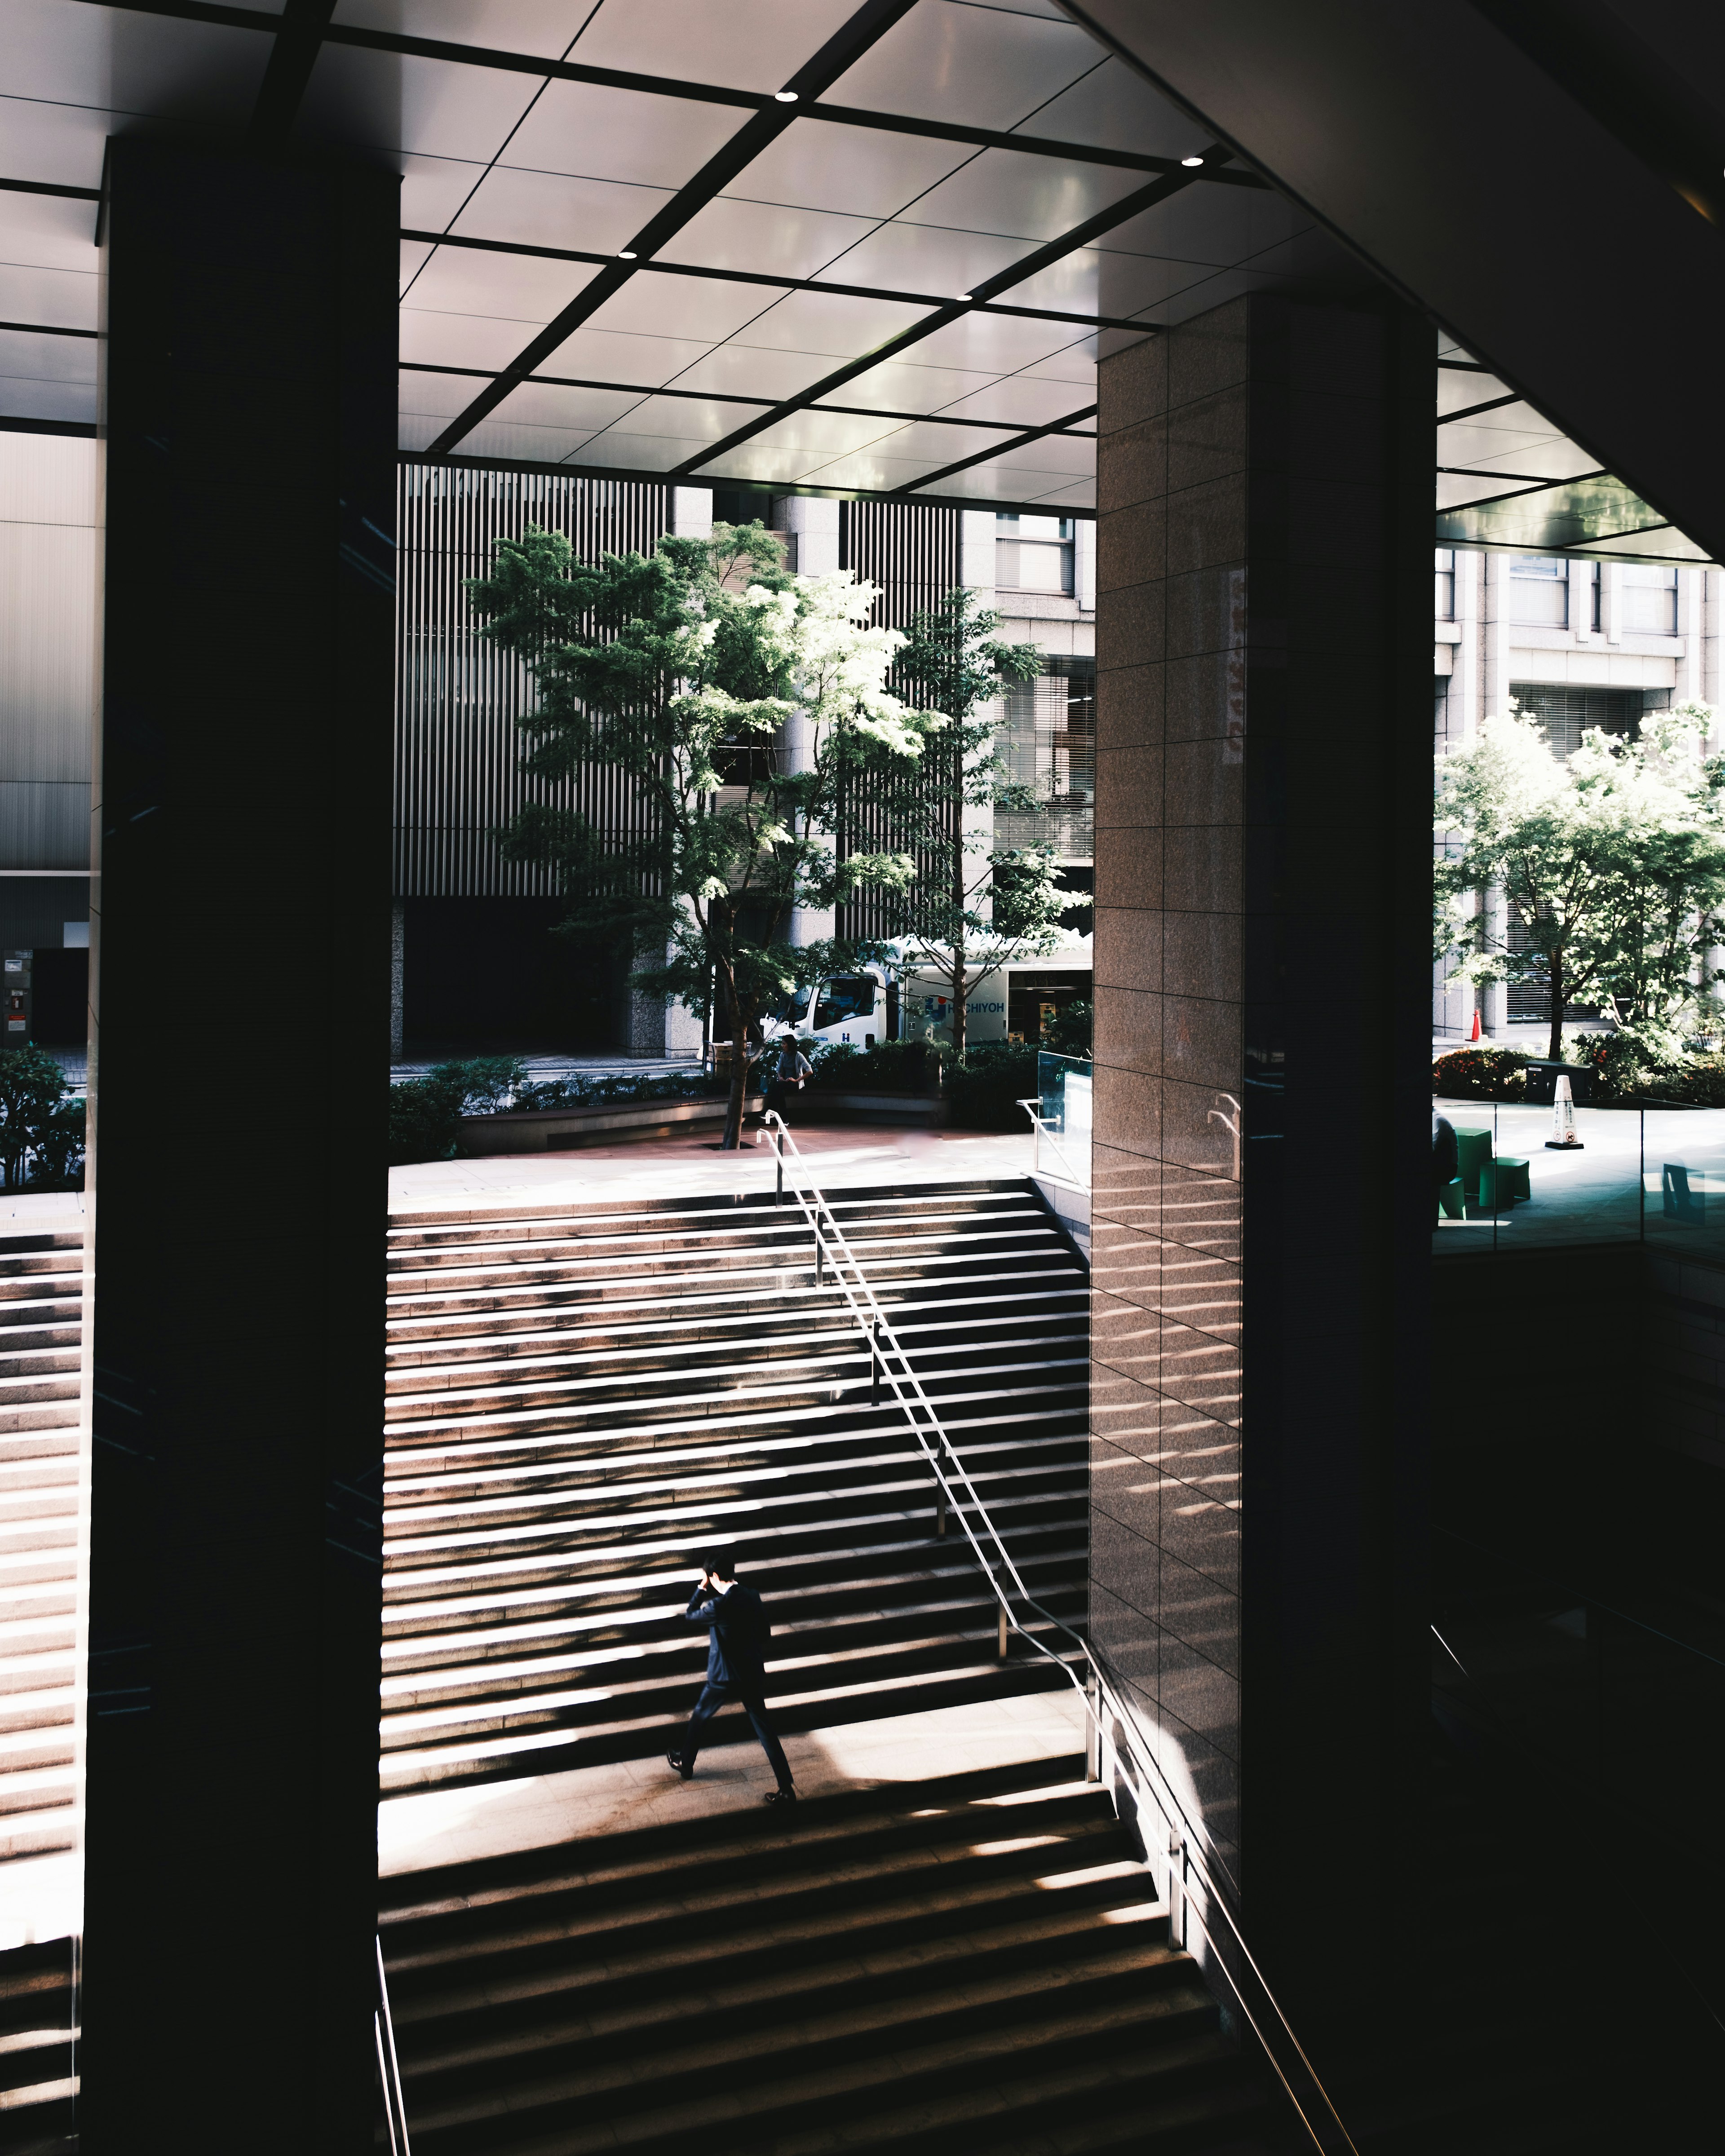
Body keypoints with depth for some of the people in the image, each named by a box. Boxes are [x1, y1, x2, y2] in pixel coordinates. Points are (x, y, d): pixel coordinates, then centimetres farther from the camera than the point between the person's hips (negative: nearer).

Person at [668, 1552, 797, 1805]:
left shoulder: (719, 1606, -24)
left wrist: (701, 1589, -2)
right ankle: (786, 1790, 6)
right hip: (753, 1674, 5)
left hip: (724, 1677, -5)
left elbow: (689, 1617, -6)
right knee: (763, 1728, 9)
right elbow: (765, 1634, 7)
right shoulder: (752, 1596, -4)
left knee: (700, 1717, 22)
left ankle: (685, 1764, 43)